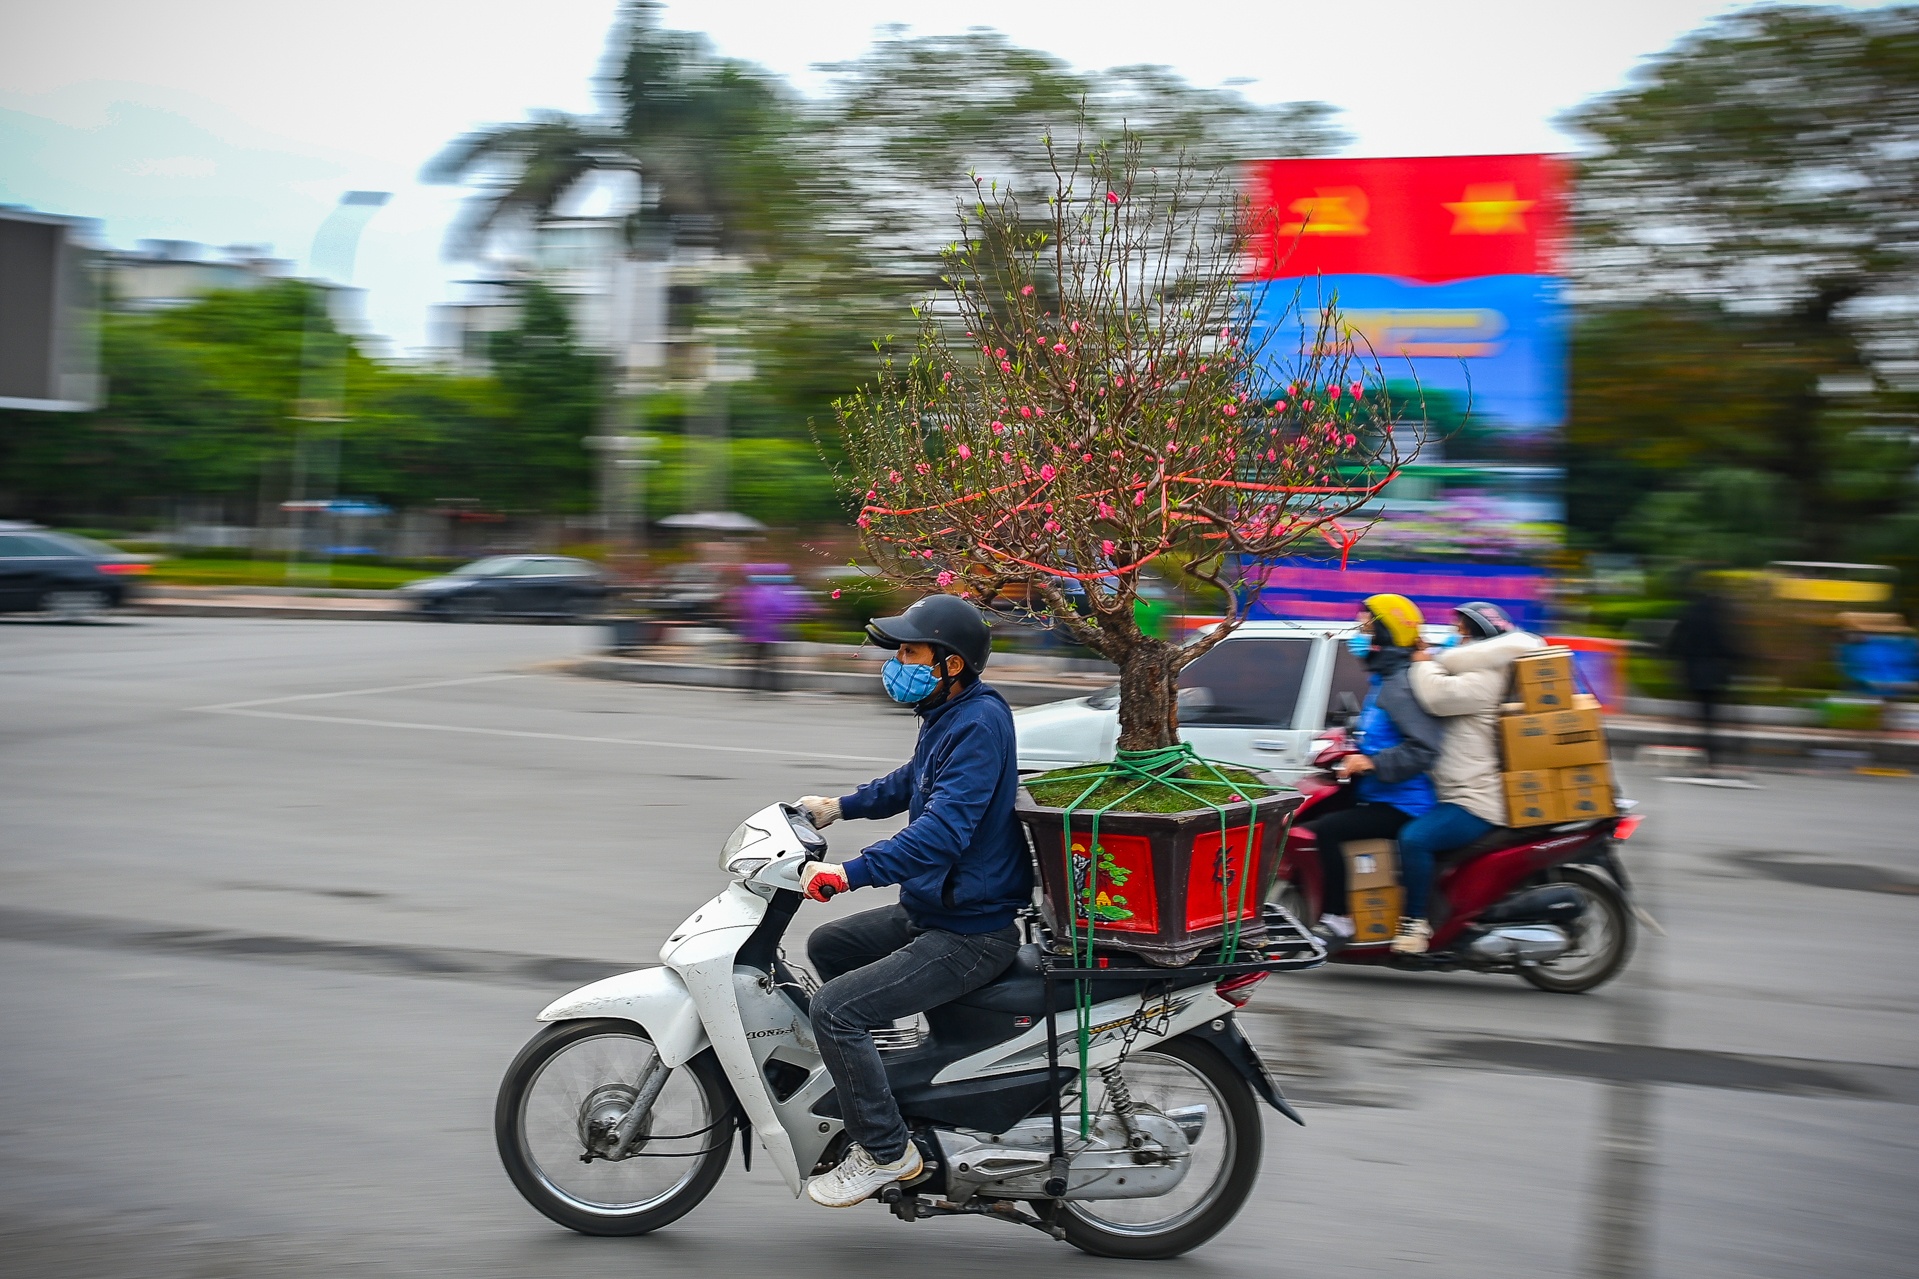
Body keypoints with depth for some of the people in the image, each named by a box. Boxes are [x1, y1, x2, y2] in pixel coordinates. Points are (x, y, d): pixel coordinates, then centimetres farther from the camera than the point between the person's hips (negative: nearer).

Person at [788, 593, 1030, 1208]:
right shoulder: (946, 715, 10)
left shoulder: (978, 724, -22)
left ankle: (885, 1150, -7)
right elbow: (910, 783, 32)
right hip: (929, 910, 11)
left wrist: (850, 873, -37)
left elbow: (943, 830, -34)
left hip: (970, 934, -11)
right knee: (827, 946, 24)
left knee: (835, 1007, -19)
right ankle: (873, 1075, 37)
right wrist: (842, 805, 26)